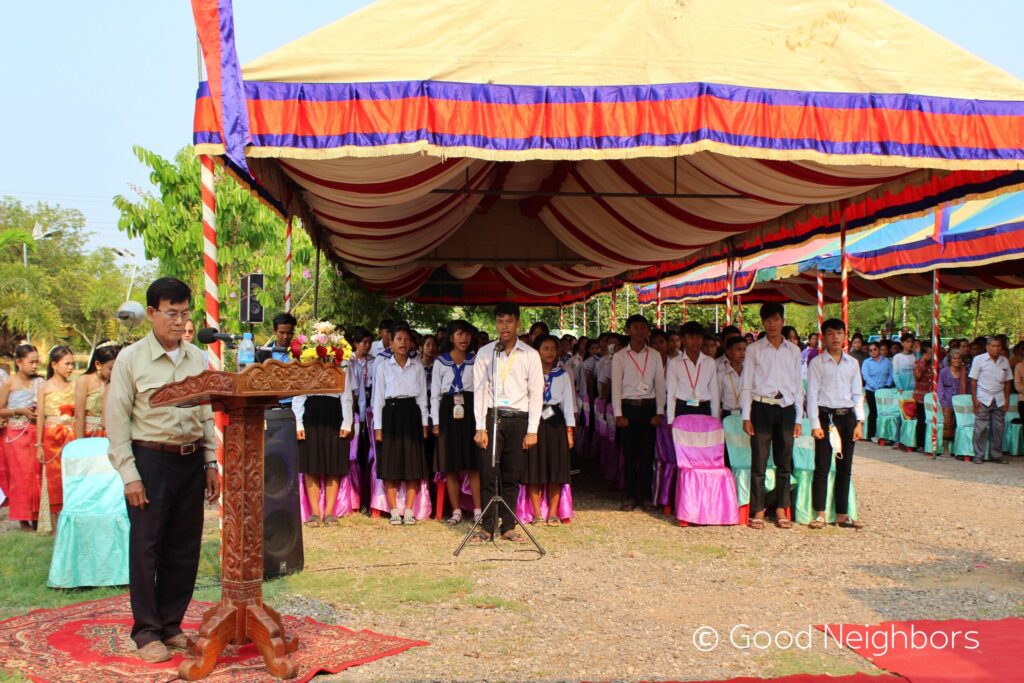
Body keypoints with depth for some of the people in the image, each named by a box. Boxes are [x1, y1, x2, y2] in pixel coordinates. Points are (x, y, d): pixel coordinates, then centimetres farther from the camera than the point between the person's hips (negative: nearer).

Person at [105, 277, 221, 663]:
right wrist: (129, 475, -10)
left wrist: (211, 464, 9)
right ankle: (146, 631, 16)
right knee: (146, 548, 3)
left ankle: (171, 623, 25)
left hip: (191, 460, 4)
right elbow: (117, 421, -6)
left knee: (185, 548, 10)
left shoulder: (196, 358, 8)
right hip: (150, 460, -4)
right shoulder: (131, 359, -4)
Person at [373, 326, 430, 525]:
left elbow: (422, 396, 9)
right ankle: (394, 512, 7)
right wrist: (377, 426, -3)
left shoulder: (417, 366, 9)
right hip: (391, 413, -1)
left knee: (413, 464, 1)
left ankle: (409, 511, 8)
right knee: (391, 465, 0)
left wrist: (424, 423, 2)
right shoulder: (382, 366, 4)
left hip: (412, 413, 1)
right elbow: (378, 397, 3)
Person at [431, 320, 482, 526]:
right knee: (450, 467, 3)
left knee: (474, 465, -2)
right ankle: (456, 511, 11)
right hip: (449, 411, 1)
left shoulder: (475, 361, 6)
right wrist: (436, 422, 0)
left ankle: (477, 510, 4)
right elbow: (435, 394, 7)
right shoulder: (440, 362, 7)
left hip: (471, 411, -1)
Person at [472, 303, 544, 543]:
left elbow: (536, 394, 3)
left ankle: (508, 526, 13)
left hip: (518, 419, 0)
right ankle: (488, 527, 4)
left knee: (512, 476, 4)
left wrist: (532, 431, -3)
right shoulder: (485, 353, 4)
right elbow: (479, 391, 3)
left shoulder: (530, 355, 4)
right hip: (492, 417, 0)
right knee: (488, 474, -4)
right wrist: (480, 427, -4)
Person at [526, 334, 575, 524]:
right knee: (534, 469, 1)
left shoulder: (562, 375, 9)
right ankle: (537, 513, 9)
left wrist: (569, 430, 0)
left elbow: (568, 402, 7)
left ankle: (553, 513, 10)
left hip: (555, 423, 2)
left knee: (555, 470, 3)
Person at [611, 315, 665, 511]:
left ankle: (644, 494, 10)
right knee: (630, 453, 0)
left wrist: (659, 412, -1)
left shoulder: (655, 355, 9)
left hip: (648, 407, 1)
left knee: (647, 452, 0)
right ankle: (630, 496, 8)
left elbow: (660, 384, 7)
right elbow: (616, 386, 1)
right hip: (628, 407, -1)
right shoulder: (620, 356, 4)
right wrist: (618, 414, -6)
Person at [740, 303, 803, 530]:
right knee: (759, 462, -3)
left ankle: (781, 510, 15)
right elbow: (747, 385, 2)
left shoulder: (793, 350, 11)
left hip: (786, 409, 3)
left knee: (784, 462, 6)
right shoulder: (754, 349, 3)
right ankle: (757, 512, 4)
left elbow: (798, 386, 12)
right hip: (762, 407, -3)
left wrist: (798, 419, 7)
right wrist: (746, 417, -4)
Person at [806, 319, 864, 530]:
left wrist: (859, 422, 3)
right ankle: (820, 515, 1)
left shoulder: (852, 363, 11)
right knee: (822, 467, -4)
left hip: (847, 417, 4)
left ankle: (842, 515, 14)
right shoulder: (817, 363, -1)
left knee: (845, 468, 7)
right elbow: (812, 394, -4)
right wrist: (815, 424, -10)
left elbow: (857, 394, 12)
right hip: (825, 415, -4)